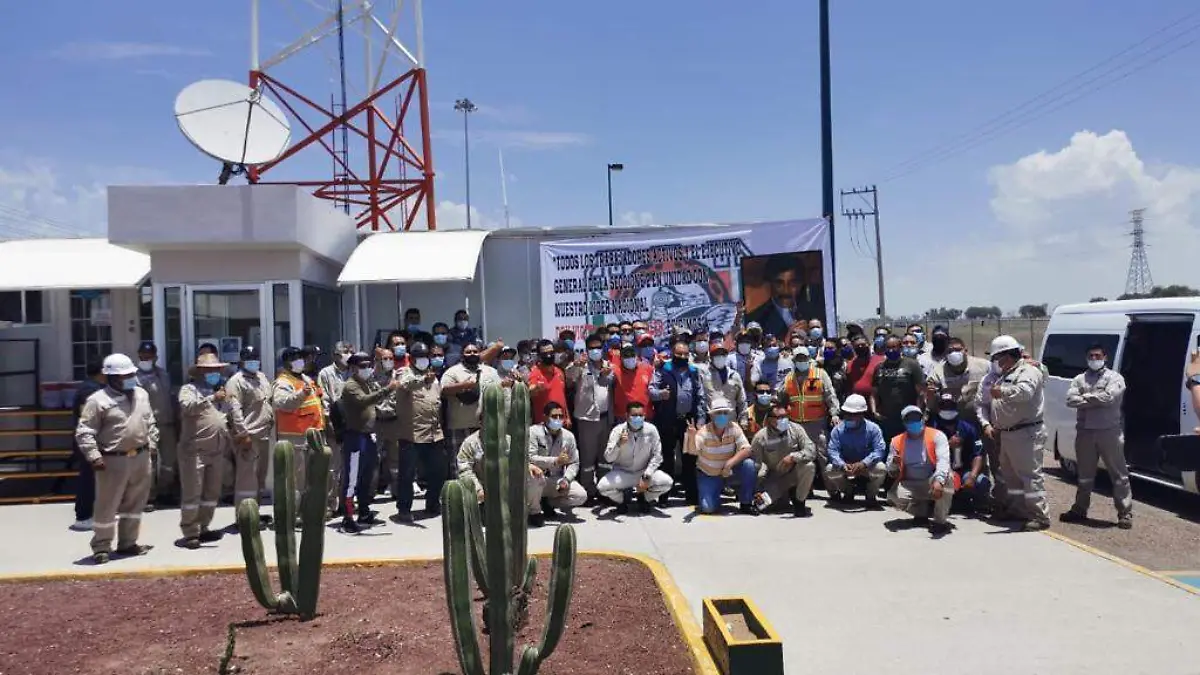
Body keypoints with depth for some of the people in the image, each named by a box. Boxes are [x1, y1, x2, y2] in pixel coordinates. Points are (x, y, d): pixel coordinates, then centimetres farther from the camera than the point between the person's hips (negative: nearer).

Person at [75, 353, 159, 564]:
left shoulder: (141, 395, 9)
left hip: (141, 458, 6)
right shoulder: (98, 400, -11)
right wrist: (94, 457, -18)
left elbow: (150, 423, 20)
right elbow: (84, 432, -12)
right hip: (113, 461, -6)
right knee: (107, 506, 1)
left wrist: (152, 444, 13)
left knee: (134, 503, 14)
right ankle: (101, 547, 13)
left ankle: (128, 543, 25)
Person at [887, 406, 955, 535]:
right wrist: (894, 464, -24)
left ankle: (941, 521, -17)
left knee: (947, 478, -37)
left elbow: (943, 461, -24)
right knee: (894, 497, -28)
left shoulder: (937, 436, -8)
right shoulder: (897, 441, 1)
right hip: (909, 484, 3)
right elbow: (891, 471, 2)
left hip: (932, 482, -3)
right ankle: (921, 510, 9)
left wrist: (938, 480, -44)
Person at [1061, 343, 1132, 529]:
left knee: (1119, 474, 1)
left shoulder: (1114, 377, 0)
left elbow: (1109, 397, -17)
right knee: (1085, 475, 14)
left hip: (1109, 431, -4)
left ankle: (1125, 513, 6)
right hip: (1085, 432, 4)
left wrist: (1085, 397, -6)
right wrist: (1096, 399, -13)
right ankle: (1079, 510, 23)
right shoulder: (1080, 379, 11)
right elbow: (1070, 400, -4)